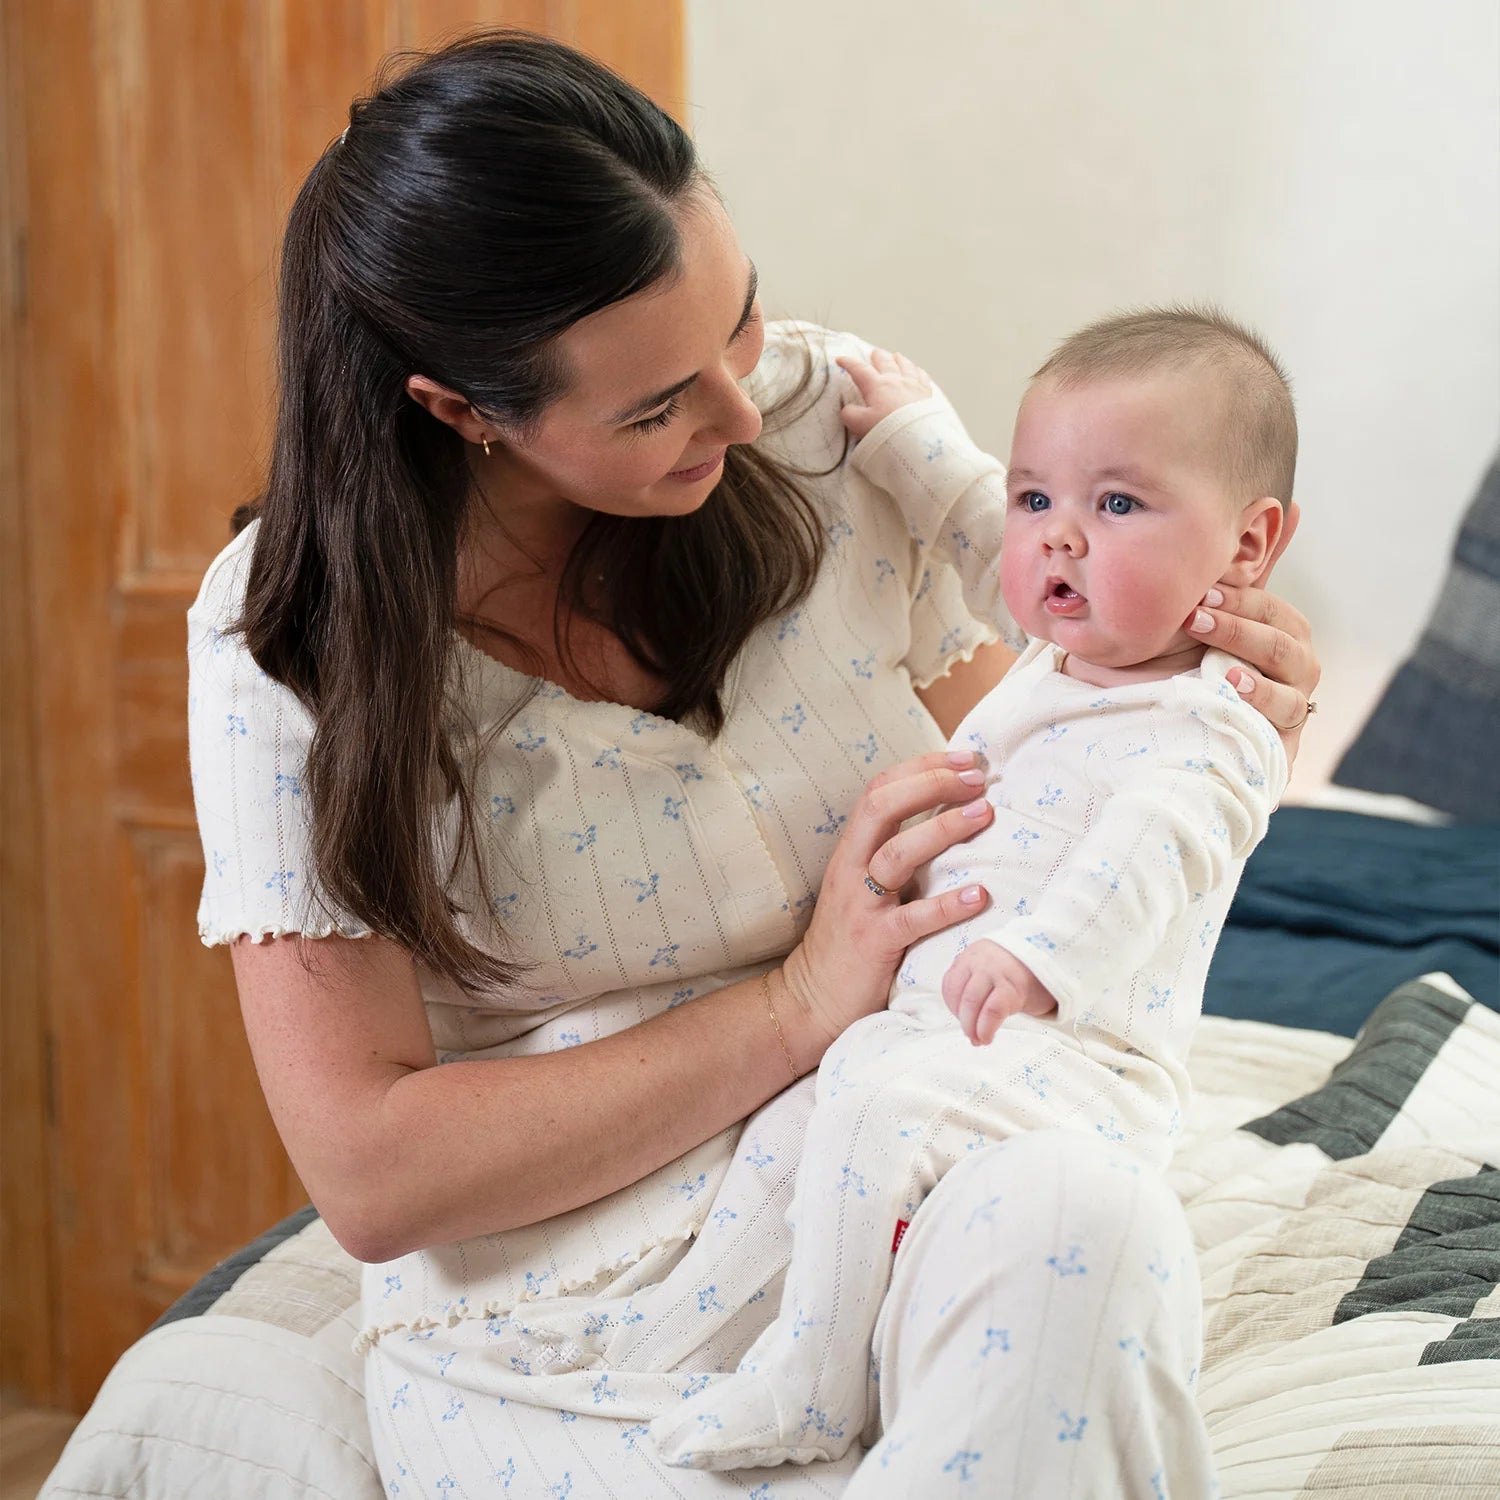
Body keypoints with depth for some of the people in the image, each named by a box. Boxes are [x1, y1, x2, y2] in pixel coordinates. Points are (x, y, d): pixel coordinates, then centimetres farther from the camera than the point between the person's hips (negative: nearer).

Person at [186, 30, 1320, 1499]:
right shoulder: (292, 638, -11)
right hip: (565, 1352, -2)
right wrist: (799, 1005, -19)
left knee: (1084, 1218, -33)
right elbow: (369, 1175, -13)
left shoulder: (845, 421, -3)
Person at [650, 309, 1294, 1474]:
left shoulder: (1206, 738, -17)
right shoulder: (1057, 656, 11)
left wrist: (1040, 951, -55)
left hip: (1067, 1061, -11)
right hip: (937, 1032, 11)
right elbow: (976, 528, 30)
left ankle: (807, 1392, -19)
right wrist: (912, 426, 31)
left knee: (881, 1092, -34)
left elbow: (1148, 852, -38)